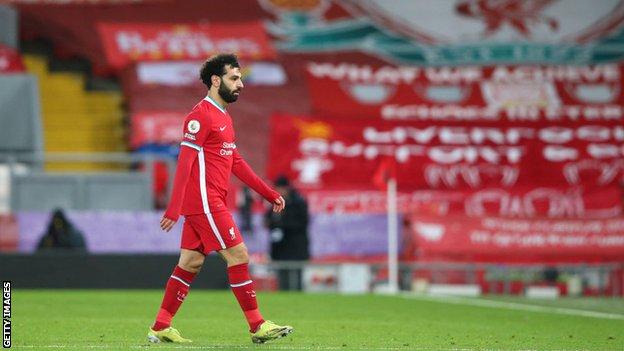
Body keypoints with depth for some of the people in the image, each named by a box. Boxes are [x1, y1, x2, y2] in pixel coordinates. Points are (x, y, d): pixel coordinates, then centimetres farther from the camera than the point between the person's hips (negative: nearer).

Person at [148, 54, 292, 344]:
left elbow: (236, 163, 24)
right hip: (205, 202, -10)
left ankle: (160, 328, 12)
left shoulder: (223, 118, 19)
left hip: (210, 204, 10)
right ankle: (257, 326, -4)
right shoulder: (201, 115, -12)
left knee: (190, 263, 9)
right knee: (238, 256, -8)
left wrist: (271, 194, 21)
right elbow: (185, 162, -17)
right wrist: (174, 208, -23)